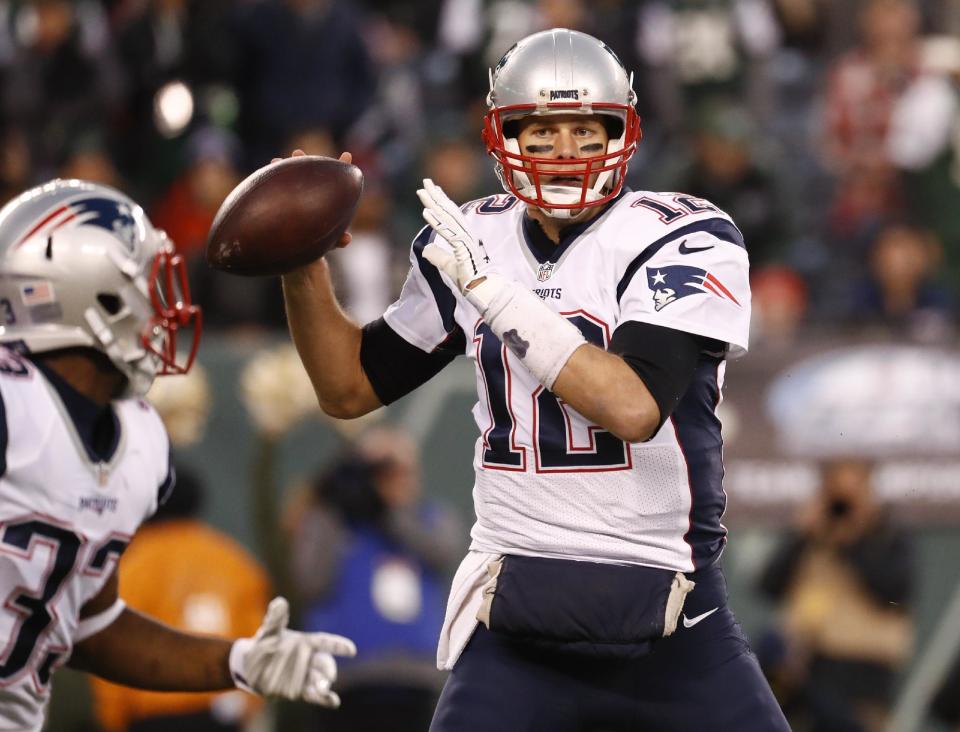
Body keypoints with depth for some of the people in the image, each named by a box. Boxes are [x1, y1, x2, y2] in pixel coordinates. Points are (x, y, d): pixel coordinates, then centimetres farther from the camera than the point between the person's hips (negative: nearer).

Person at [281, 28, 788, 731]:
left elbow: (633, 408, -24)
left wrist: (489, 286, -23)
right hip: (517, 617, 2)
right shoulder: (472, 242, 5)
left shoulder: (685, 243, -9)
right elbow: (351, 388, 17)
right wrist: (303, 268, 1)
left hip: (670, 618, -2)